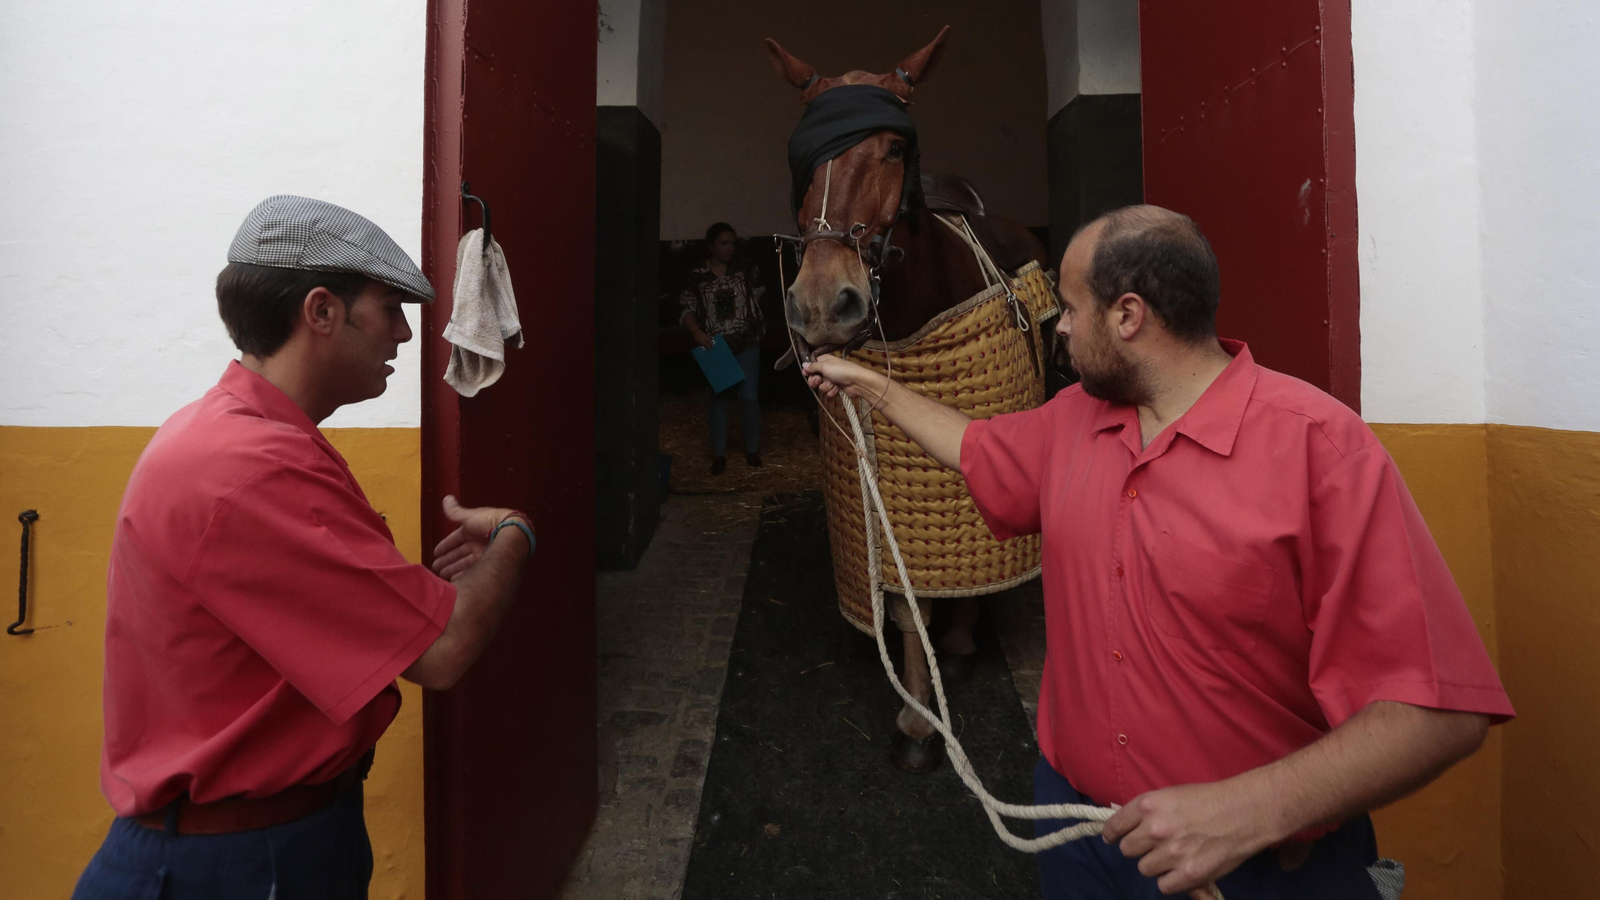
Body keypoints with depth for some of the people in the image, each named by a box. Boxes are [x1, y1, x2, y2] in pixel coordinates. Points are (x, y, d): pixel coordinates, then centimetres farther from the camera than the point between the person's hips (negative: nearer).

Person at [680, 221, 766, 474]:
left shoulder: (746, 269, 1)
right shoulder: (698, 276, -2)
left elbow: (757, 298, 12)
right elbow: (688, 311, -1)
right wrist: (697, 332, -18)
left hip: (747, 343, 0)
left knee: (749, 396, -1)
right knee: (719, 398, 8)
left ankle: (752, 450, 17)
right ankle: (719, 454, 18)